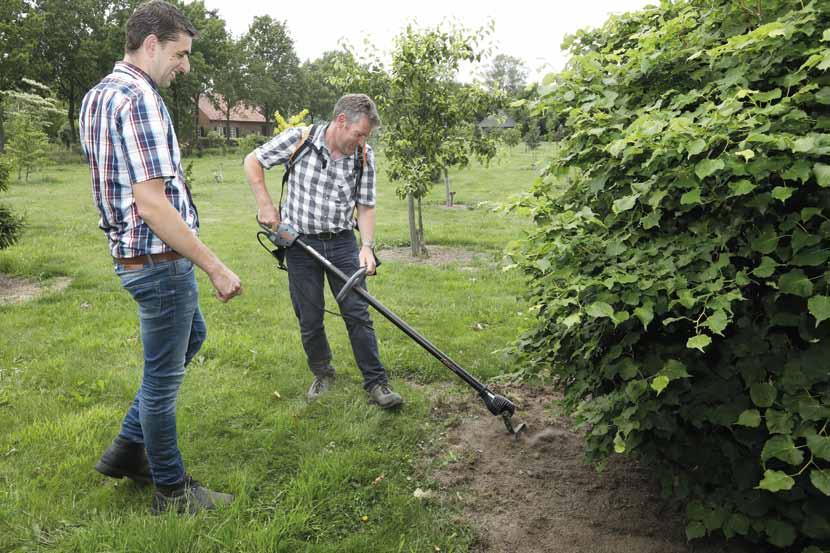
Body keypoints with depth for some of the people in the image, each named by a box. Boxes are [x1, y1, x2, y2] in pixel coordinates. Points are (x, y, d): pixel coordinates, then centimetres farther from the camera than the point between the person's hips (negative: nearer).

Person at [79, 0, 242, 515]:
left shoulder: (99, 94, 12)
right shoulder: (139, 99, -20)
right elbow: (151, 205, -27)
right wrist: (216, 267, -23)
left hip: (135, 255, 10)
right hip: (159, 260, -10)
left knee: (192, 334, 27)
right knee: (163, 377, 3)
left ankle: (129, 448, 32)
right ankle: (172, 490, 22)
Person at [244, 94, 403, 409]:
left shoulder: (364, 157, -5)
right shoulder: (298, 140, -12)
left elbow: (365, 206, -1)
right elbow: (252, 161, -1)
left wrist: (367, 246, -15)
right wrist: (266, 205, -8)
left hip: (342, 243, 1)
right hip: (300, 243, -1)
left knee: (358, 314, -1)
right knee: (310, 319, 7)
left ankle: (376, 383, 8)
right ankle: (322, 375, 28)